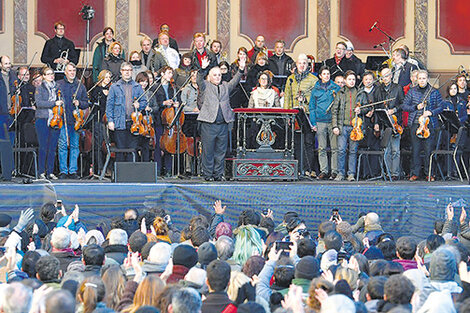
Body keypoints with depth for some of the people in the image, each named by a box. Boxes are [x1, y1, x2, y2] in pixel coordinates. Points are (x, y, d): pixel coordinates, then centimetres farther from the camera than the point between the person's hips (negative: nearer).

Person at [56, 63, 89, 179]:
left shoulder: (81, 86, 14)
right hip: (63, 120, -2)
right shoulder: (58, 85, 8)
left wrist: (79, 103, -6)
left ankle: (73, 171, 8)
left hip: (76, 121, 2)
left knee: (75, 145, 2)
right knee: (63, 145, -5)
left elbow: (86, 103, 14)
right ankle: (63, 171, 0)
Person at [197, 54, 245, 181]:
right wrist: (203, 69, -28)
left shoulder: (225, 87, 18)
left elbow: (235, 81, 7)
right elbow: (199, 80, -10)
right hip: (209, 123, -4)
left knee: (221, 150, 7)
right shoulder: (205, 86, 7)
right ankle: (208, 174, 7)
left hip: (223, 124, 4)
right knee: (208, 151, 0)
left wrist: (241, 69, -8)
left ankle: (218, 173, 15)